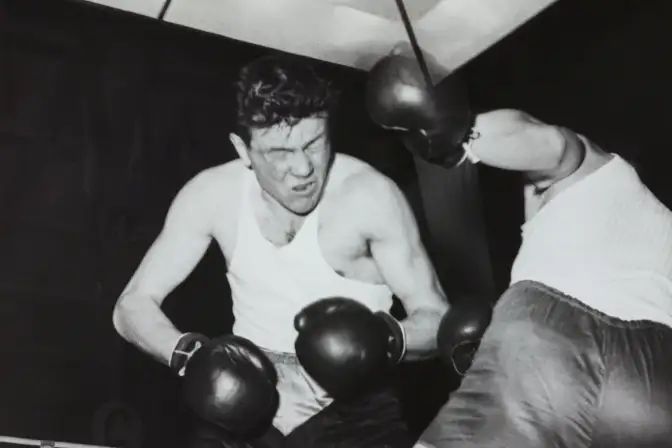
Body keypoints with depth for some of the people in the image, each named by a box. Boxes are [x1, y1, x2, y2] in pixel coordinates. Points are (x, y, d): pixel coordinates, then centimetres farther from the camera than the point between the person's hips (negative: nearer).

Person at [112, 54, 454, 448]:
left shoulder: (369, 195, -13)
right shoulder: (213, 194, -4)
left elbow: (438, 319, -7)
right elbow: (133, 305, 0)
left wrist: (387, 338, -29)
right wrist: (190, 352, -20)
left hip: (348, 401, -2)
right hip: (247, 395, 2)